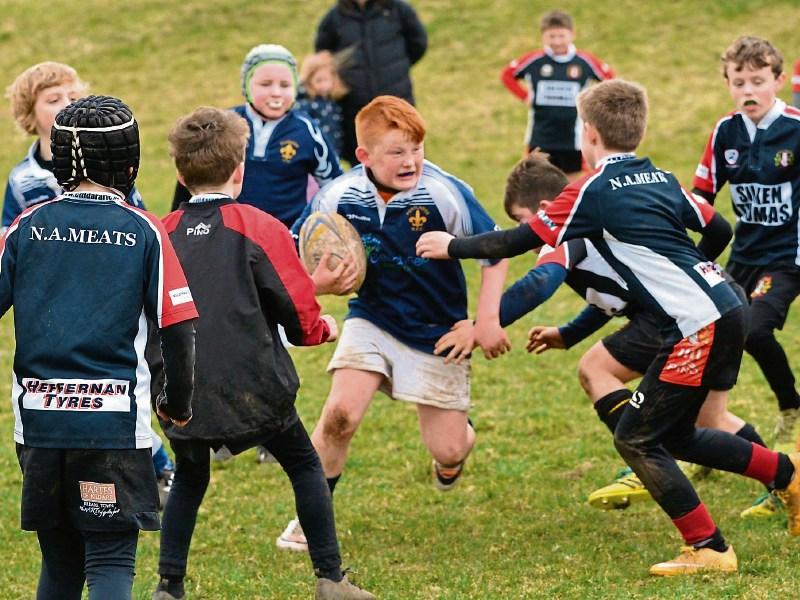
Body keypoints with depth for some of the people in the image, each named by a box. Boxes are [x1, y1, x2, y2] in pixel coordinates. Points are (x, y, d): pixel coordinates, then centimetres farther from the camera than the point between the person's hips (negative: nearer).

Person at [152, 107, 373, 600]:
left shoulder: (162, 235, 2)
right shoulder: (259, 228, -7)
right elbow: (303, 320, -5)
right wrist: (325, 329, 17)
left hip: (182, 392, 3)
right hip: (253, 388, -3)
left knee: (189, 478, 23)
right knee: (305, 466, 16)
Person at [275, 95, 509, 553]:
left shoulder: (445, 194, -21)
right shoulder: (339, 197, -15)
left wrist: (487, 318, -15)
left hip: (437, 331, -1)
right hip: (371, 321, 1)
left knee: (447, 451, 1)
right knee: (340, 414, -21)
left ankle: (459, 430, 43)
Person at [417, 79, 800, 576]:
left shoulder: (595, 191, -7)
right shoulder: (662, 178, 15)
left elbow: (521, 241, -4)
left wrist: (453, 247, 8)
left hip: (699, 324, -9)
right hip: (726, 307, 9)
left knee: (636, 439, -1)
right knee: (675, 436, 20)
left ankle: (709, 549, -1)